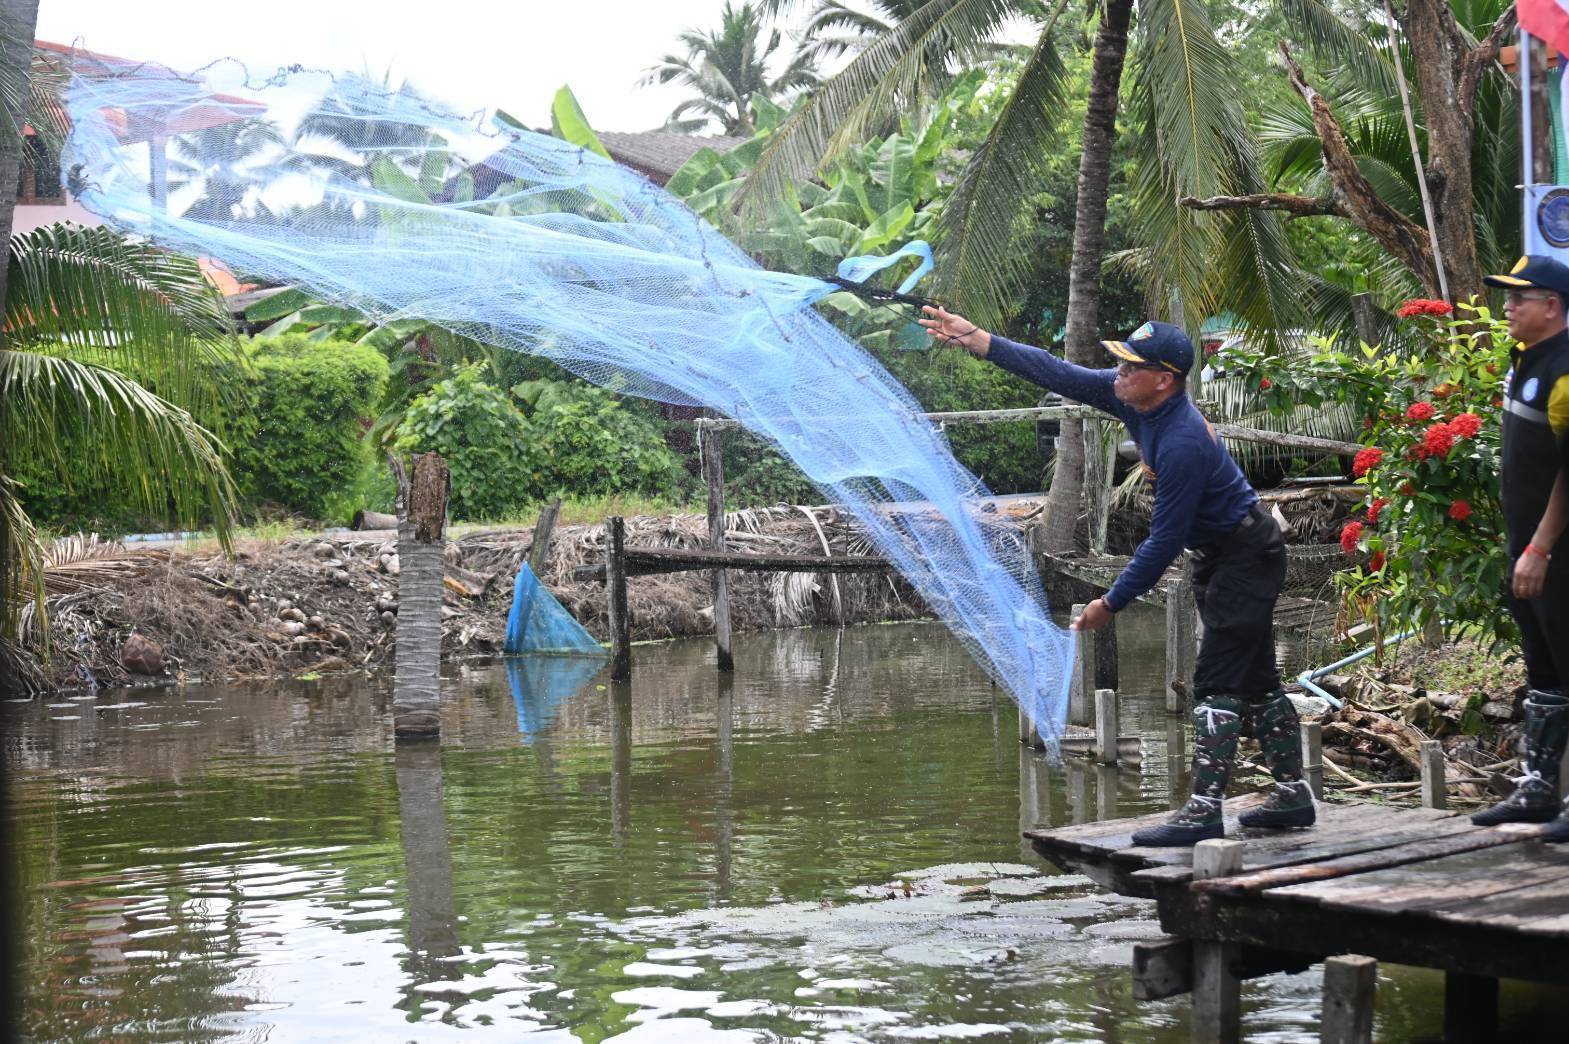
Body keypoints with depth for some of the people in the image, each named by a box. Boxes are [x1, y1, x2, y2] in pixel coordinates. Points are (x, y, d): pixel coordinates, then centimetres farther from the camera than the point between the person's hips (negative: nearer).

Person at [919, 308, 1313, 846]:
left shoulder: (1183, 444, -32)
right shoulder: (1133, 397, -5)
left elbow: (1164, 541, -28)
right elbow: (1060, 375, 0)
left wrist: (1111, 603, -21)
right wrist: (976, 338, -4)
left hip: (1245, 558, -10)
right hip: (1220, 554, 10)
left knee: (1219, 683, -12)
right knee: (1254, 679, 13)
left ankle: (1204, 811, -13)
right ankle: (1292, 796, 20)